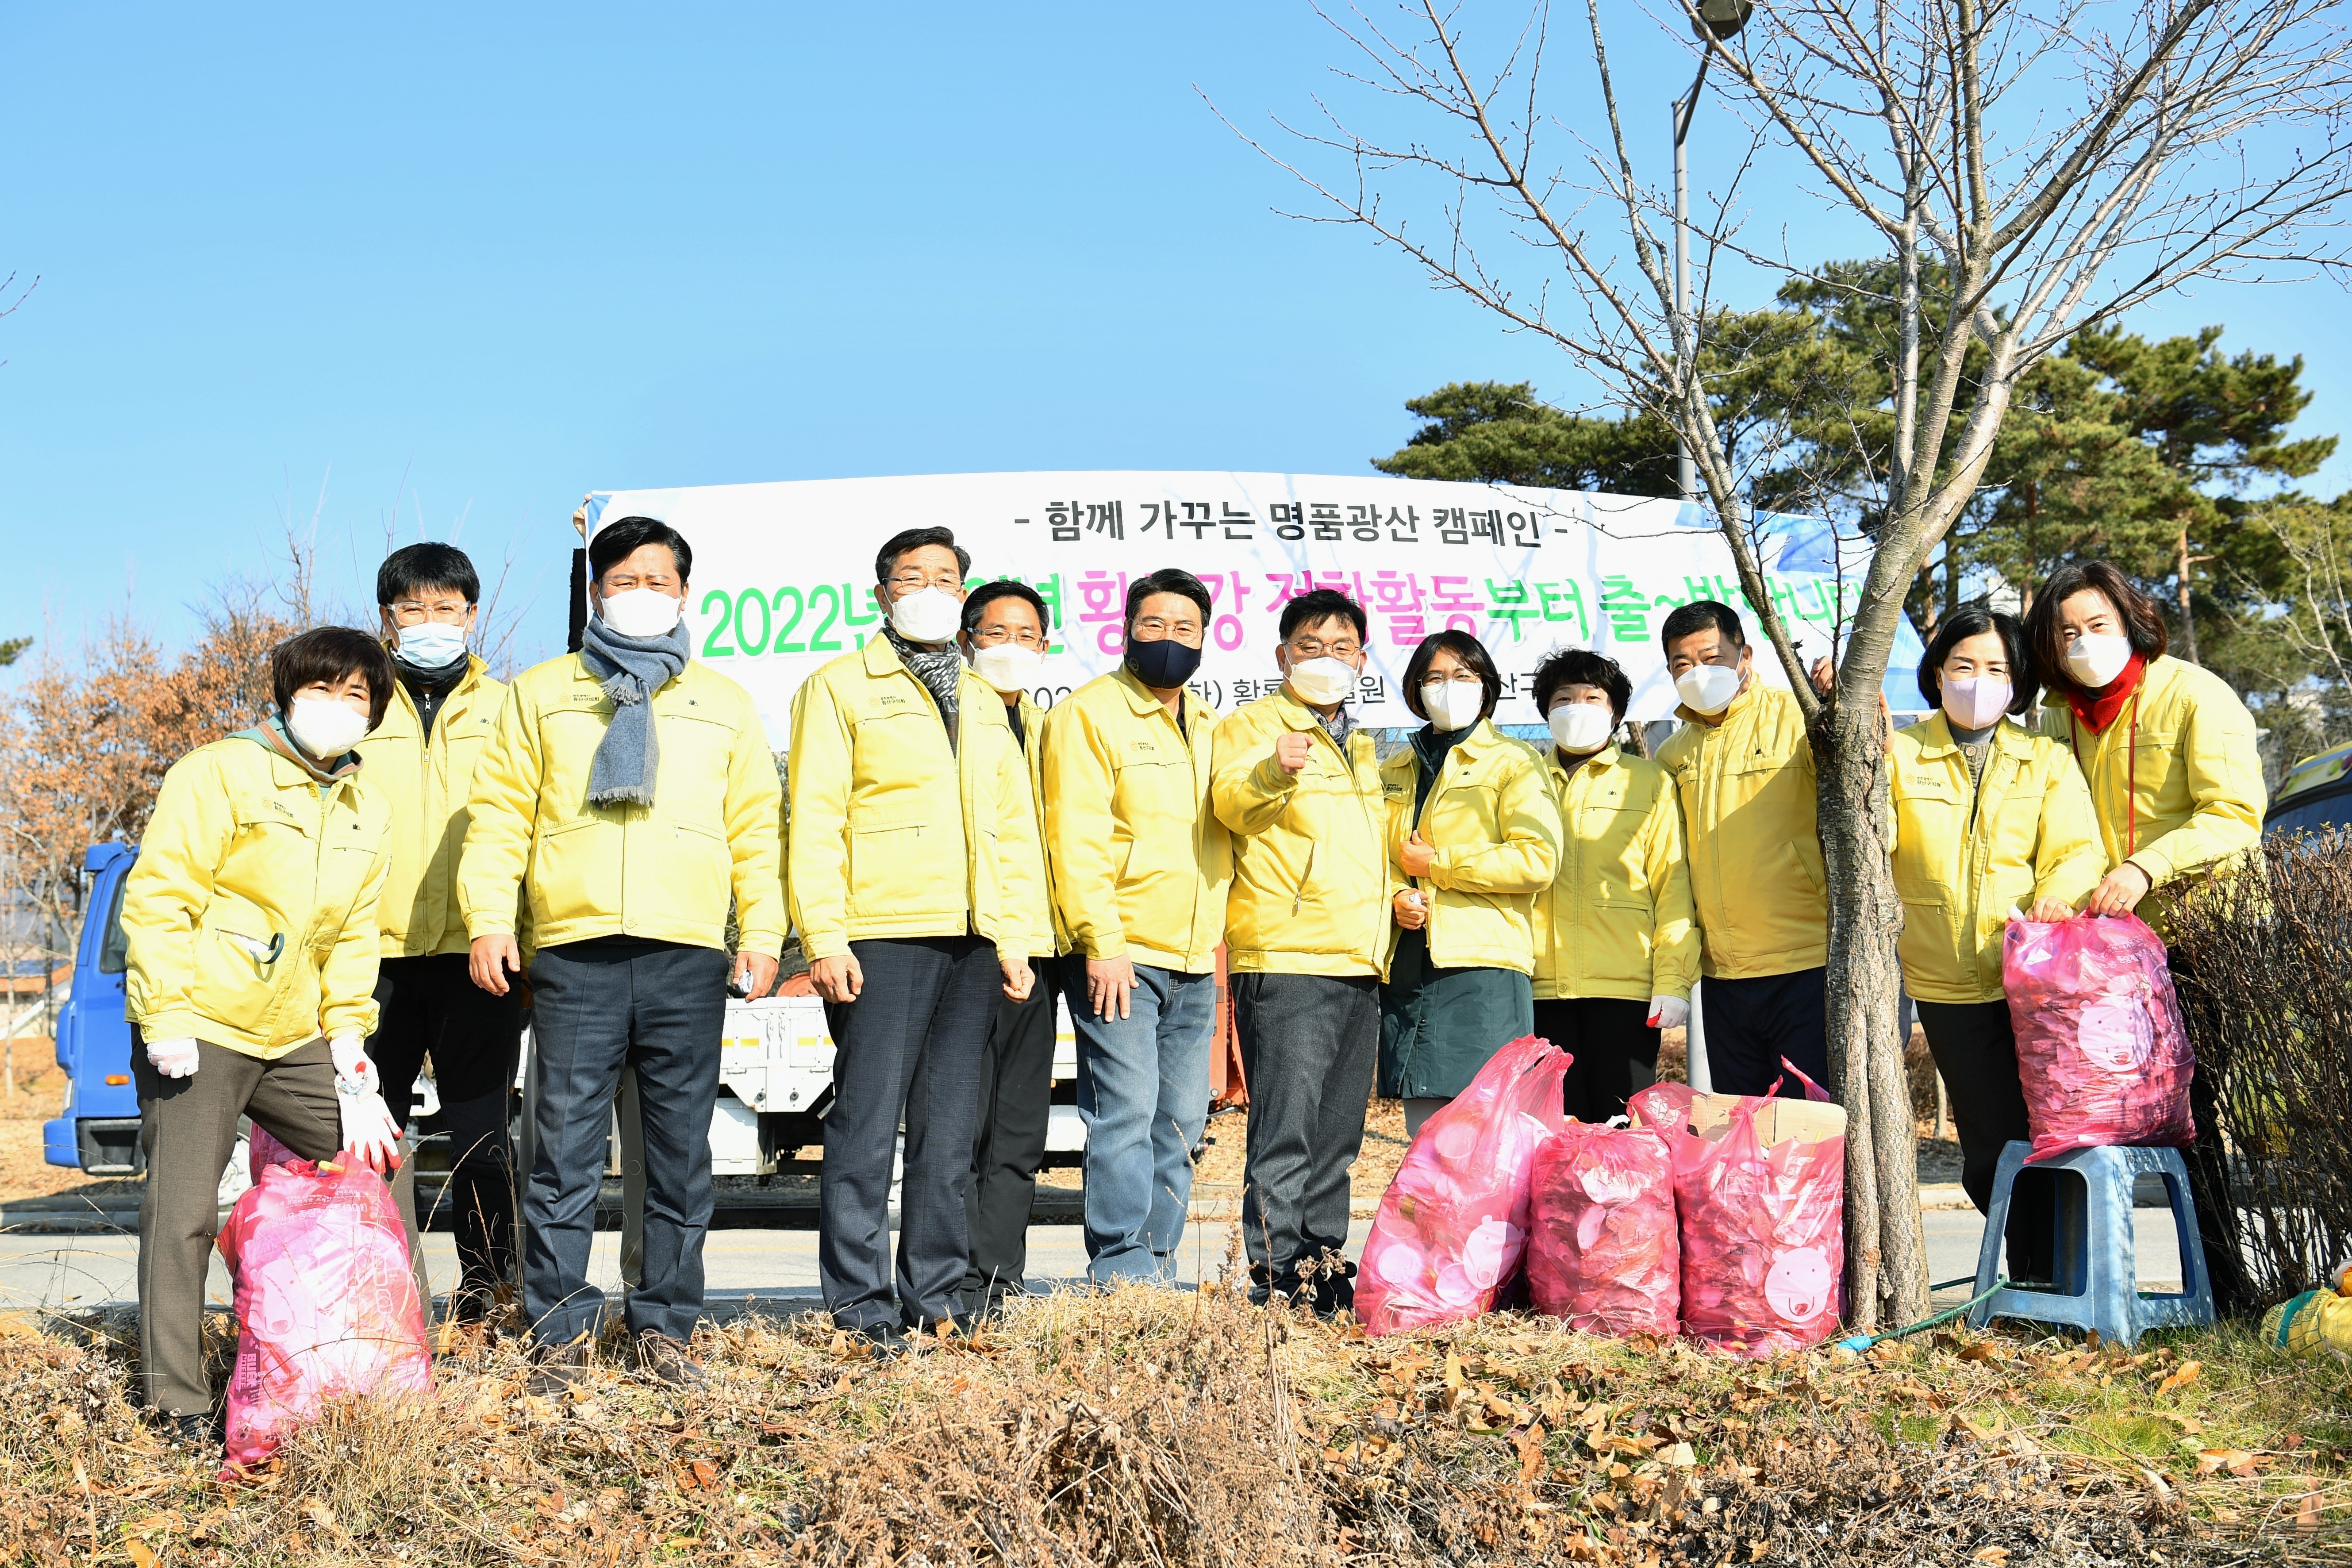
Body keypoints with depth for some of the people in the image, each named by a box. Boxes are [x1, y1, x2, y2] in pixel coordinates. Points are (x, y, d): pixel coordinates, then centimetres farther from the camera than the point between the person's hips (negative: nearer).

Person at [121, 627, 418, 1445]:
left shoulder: (369, 809, 11)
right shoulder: (218, 773, -8)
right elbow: (157, 899, -12)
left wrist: (349, 1050, 9)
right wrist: (166, 1018, -19)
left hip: (293, 1039, 7)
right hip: (197, 1033, -7)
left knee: (382, 1159, 8)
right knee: (183, 1214, -8)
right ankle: (180, 1404, 3)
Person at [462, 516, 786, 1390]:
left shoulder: (724, 704, 18)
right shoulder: (541, 694, 15)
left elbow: (757, 829, 14)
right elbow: (499, 815, 9)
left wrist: (761, 933, 3)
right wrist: (488, 920, -3)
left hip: (690, 957, 1)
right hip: (574, 951, -1)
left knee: (681, 1152, 4)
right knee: (565, 1150, -3)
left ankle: (665, 1328, 13)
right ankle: (562, 1332, 6)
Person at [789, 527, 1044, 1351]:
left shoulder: (984, 704, 22)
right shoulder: (840, 688, 5)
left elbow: (1016, 826, 20)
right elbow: (815, 822, -3)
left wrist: (1015, 935, 9)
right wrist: (825, 938, -12)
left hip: (974, 944, 5)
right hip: (880, 937, -5)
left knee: (950, 1133, 8)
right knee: (867, 1128, -6)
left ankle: (938, 1301, 15)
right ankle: (862, 1309, 1)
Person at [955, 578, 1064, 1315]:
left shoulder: (1049, 731, 20)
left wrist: (1072, 935, 13)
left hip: (1034, 948, 6)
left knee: (1020, 1133, 6)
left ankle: (1000, 1284, 12)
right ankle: (963, 1291, -1)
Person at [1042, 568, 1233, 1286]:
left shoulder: (1207, 727, 19)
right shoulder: (1090, 712, -3)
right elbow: (1076, 837, -10)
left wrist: (1213, 939, 15)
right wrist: (1102, 942, -18)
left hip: (1194, 963, 7)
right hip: (1119, 957, -7)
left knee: (1179, 1125, 8)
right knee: (1126, 1113, -11)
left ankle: (1156, 1270, 15)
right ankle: (1122, 1275, -8)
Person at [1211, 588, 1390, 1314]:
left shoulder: (1362, 748, 24)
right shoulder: (1254, 723, 1)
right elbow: (1231, 802, -19)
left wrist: (1398, 891, 15)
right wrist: (1272, 771, -39)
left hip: (1359, 965, 8)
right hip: (1284, 959, -7)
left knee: (1337, 1137, 11)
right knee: (1284, 1130, -10)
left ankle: (1324, 1268, 19)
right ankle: (1276, 1278, -7)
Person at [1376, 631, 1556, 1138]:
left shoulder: (1512, 763, 5)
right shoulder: (1394, 772, 20)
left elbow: (1537, 858, -8)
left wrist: (1436, 864, -7)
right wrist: (1394, 898, -4)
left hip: (1484, 965, -5)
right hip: (1408, 965, 5)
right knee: (1425, 1136, 7)